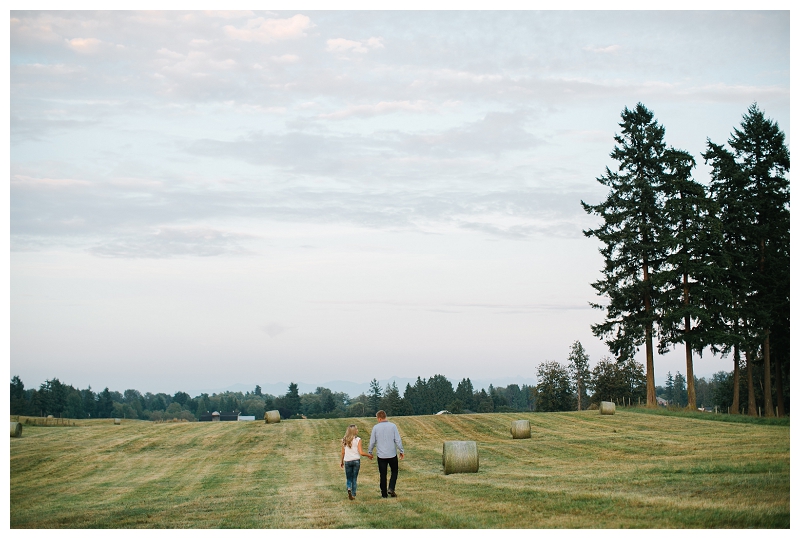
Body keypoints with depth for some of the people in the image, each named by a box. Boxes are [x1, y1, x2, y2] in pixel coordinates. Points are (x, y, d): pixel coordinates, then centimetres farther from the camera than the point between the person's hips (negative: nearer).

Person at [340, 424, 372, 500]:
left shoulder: (344, 440, 1)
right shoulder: (358, 440, -8)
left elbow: (343, 452, 5)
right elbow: (361, 452, -11)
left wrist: (342, 462, 18)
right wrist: (369, 455, 4)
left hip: (347, 461, 2)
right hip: (356, 460, -2)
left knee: (349, 478, 12)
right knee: (354, 478, 10)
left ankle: (349, 488, -15)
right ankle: (353, 494, 9)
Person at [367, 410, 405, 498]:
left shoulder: (376, 427, -4)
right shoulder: (392, 426, -4)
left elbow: (372, 442, 3)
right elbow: (398, 440, -6)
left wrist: (370, 452, 17)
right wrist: (401, 451, 4)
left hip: (381, 455, 0)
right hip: (392, 454, 0)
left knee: (383, 475, 8)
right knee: (394, 471, 16)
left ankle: (384, 494, 11)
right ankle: (391, 488, -1)